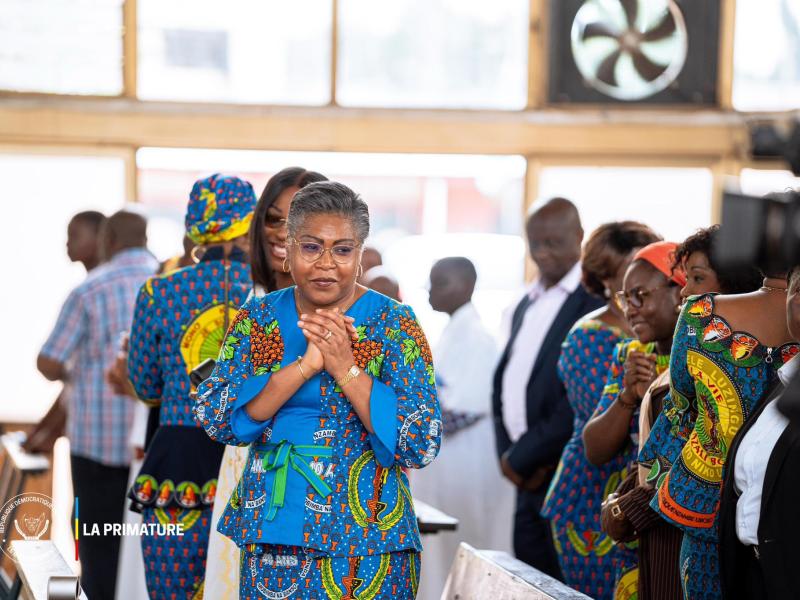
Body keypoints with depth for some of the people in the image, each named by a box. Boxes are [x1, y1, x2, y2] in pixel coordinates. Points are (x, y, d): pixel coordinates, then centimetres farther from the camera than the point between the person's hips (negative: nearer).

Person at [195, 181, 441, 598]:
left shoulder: (394, 324, -5)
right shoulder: (258, 317, 4)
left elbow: (422, 444, -13)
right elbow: (213, 418, -8)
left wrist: (346, 368, -20)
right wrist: (305, 365, -18)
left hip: (364, 545, -3)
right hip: (269, 540, 3)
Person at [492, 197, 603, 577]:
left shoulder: (595, 302, -11)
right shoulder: (527, 305, 17)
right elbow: (503, 379, 18)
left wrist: (522, 458, -12)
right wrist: (506, 452, 2)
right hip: (529, 477, 8)